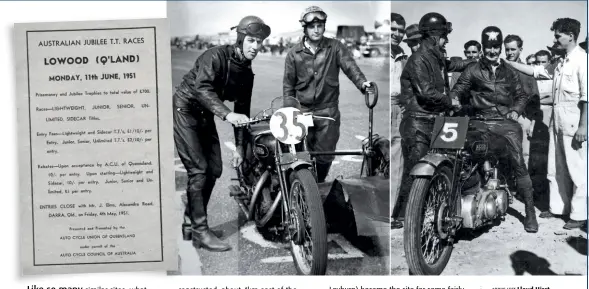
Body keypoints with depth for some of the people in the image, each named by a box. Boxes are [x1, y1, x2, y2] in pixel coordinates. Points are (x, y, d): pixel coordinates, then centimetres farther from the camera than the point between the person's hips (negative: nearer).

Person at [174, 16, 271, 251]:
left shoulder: (247, 73, 5)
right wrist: (226, 114, -48)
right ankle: (200, 233, -8)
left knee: (214, 170, 6)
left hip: (205, 115, 8)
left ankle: (192, 216, 25)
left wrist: (239, 147, 5)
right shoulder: (216, 56, -19)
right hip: (184, 110, -8)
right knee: (198, 170, -13)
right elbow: (202, 88, -34)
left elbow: (242, 110, 8)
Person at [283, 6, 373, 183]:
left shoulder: (335, 47, 1)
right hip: (303, 111, 1)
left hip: (328, 111, -1)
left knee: (325, 154, 3)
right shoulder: (294, 54, 4)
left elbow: (349, 66, -13)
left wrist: (362, 82, -32)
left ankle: (319, 184, 28)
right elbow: (288, 84, 8)